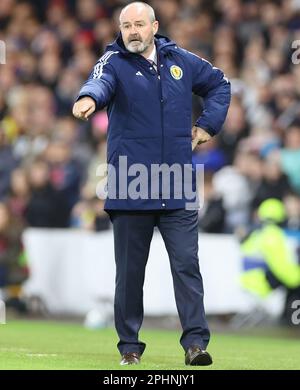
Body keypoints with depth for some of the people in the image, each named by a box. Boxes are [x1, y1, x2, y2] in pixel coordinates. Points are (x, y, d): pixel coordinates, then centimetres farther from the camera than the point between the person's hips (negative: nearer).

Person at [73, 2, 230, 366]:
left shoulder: (180, 60, 10)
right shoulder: (115, 62, -2)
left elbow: (219, 83, 27)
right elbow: (101, 81, -26)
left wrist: (208, 124, 14)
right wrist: (89, 97, -50)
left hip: (177, 190, 2)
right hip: (130, 188, -2)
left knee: (186, 265, -4)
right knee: (129, 270, 5)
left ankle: (195, 341, -4)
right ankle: (129, 344, 15)